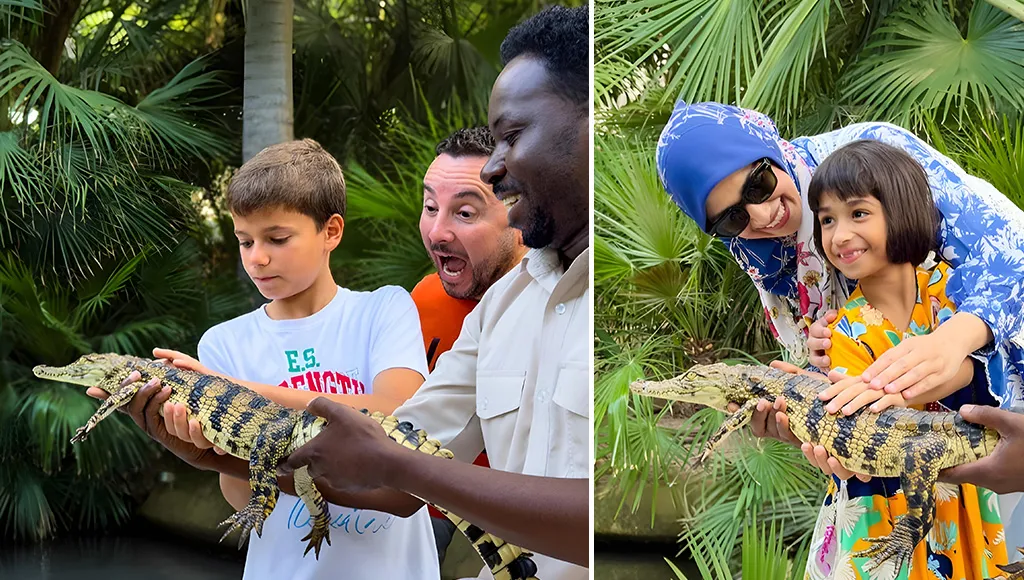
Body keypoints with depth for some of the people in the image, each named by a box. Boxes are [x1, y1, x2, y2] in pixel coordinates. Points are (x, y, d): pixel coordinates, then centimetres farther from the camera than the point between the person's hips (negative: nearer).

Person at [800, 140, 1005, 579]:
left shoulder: (944, 286, -5)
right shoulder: (846, 332, -8)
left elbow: (965, 364, -24)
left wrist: (896, 389, -44)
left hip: (963, 497, 1)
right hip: (878, 507, -1)